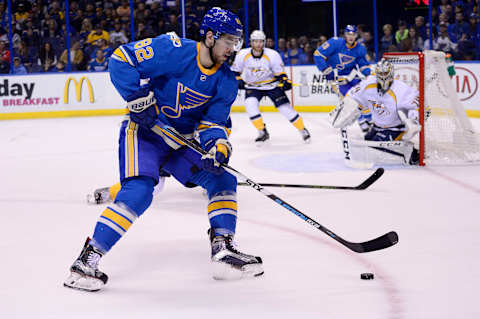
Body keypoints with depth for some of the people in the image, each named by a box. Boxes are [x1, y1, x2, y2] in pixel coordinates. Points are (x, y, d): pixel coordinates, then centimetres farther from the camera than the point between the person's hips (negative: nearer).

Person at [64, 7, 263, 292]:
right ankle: (87, 259, -21)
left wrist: (218, 146, -24)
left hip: (182, 140, 7)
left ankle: (223, 251, 4)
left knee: (222, 180, -2)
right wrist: (139, 98, -25)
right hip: (144, 131, -7)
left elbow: (212, 122, -3)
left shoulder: (226, 82, -1)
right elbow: (121, 59, -18)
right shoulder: (173, 50, -19)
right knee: (138, 192, -25)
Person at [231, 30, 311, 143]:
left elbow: (279, 72, -8)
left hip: (272, 85, -1)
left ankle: (303, 130, 9)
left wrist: (285, 80, -24)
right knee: (250, 104, -25)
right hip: (253, 86, 2)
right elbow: (235, 70, 4)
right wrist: (238, 79, -11)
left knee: (285, 107, -9)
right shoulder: (243, 55, -12)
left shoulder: (272, 55, -16)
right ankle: (263, 132, -11)